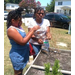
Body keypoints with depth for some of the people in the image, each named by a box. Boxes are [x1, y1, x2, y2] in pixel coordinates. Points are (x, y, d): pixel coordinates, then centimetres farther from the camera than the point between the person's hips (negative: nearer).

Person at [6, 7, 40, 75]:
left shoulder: (18, 27, 4)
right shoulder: (11, 30, -24)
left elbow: (24, 37, 17)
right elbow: (22, 42, -29)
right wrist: (33, 30, -27)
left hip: (23, 54, 9)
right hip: (18, 57, -8)